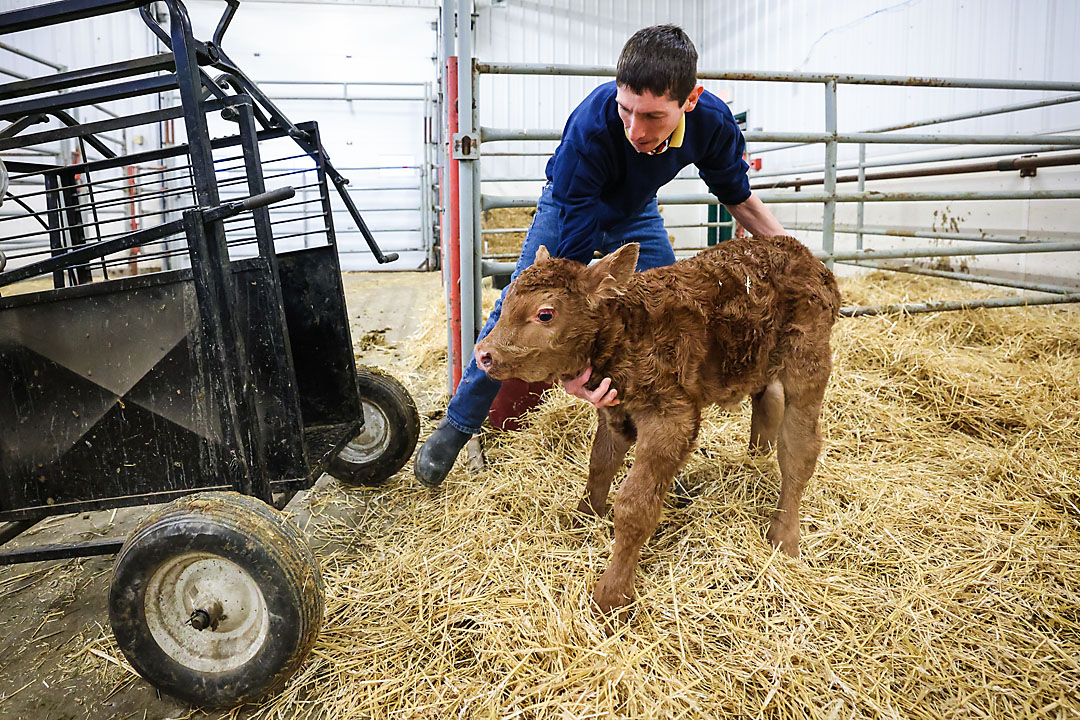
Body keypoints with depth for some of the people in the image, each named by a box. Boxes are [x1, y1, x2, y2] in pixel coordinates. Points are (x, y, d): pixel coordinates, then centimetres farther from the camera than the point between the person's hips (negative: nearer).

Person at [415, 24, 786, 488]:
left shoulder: (712, 122, -30)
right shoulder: (589, 129, -43)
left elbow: (738, 197, -8)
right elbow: (570, 260, -44)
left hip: (635, 214, 4)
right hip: (570, 207, -3)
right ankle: (457, 425, 9)